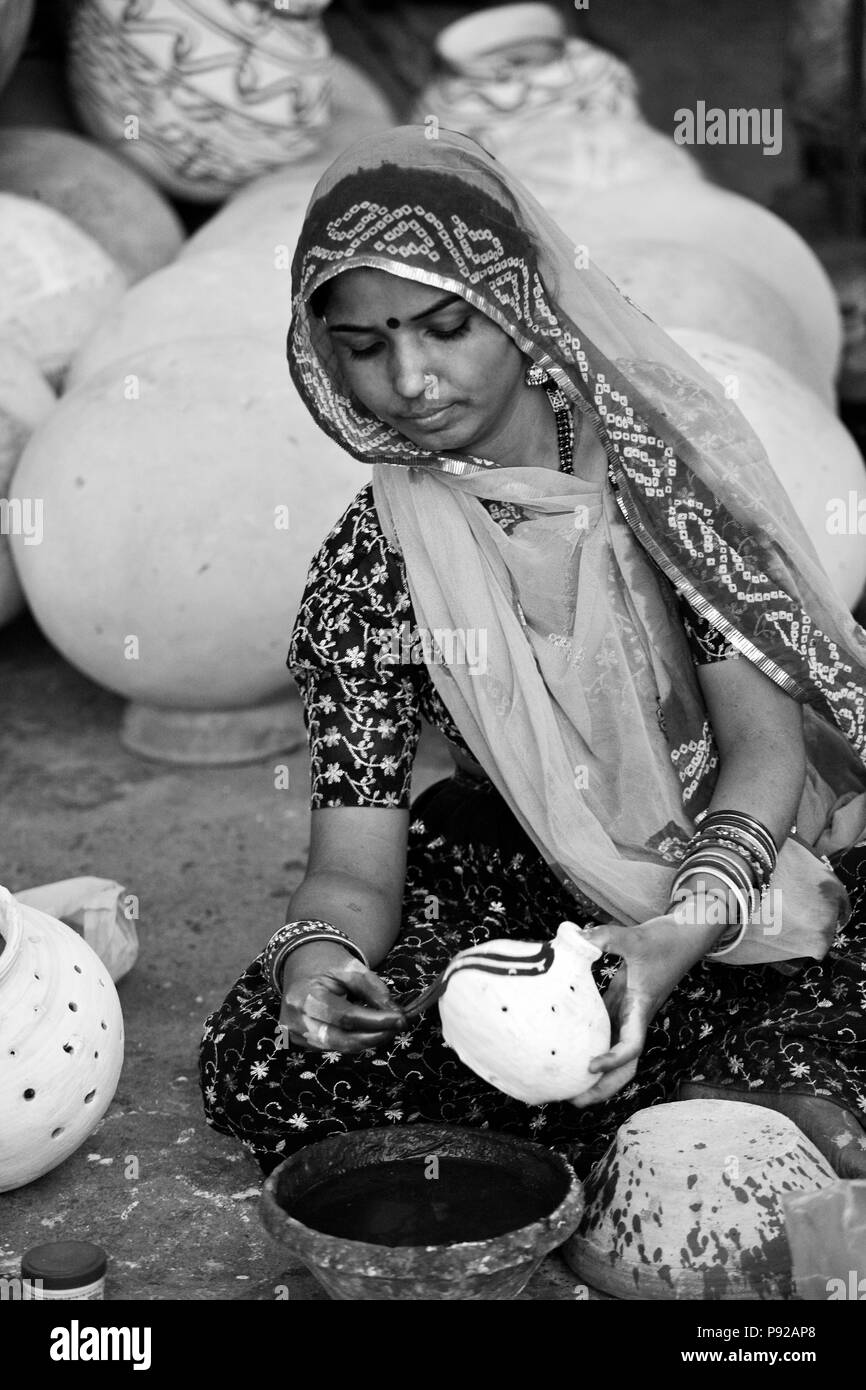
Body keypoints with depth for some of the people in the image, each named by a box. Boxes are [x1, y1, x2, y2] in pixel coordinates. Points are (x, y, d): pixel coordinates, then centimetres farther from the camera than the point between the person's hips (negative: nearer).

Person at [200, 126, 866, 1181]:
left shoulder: (658, 459, -12)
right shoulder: (364, 574, -9)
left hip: (748, 851, -2)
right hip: (534, 888, 3)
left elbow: (765, 744, -14)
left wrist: (685, 929, -33)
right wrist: (315, 951, -35)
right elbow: (356, 867, -10)